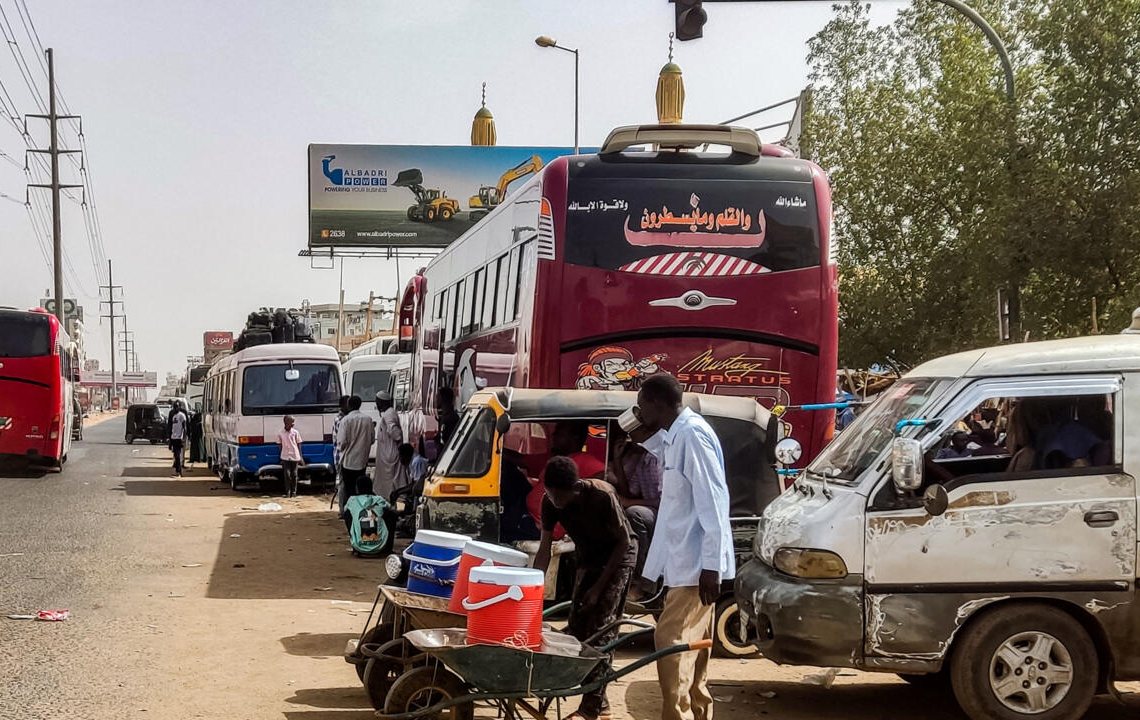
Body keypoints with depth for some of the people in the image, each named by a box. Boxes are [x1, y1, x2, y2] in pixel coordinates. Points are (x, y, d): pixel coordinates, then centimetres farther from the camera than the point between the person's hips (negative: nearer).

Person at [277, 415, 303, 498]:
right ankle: (287, 492, 2)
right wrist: (281, 458, 6)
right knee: (287, 474, -4)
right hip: (285, 457, -1)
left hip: (295, 456, 1)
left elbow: (298, 444, 6)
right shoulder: (280, 434, 1)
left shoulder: (295, 432, 2)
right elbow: (280, 446, 8)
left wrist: (300, 456, 3)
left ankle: (294, 492, 12)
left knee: (294, 475, 5)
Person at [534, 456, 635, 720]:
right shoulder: (550, 501, -16)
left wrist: (599, 587, -20)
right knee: (577, 628, 4)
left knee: (601, 630, -14)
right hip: (588, 558, 6)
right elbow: (544, 549, -10)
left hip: (618, 557, -6)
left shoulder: (602, 495, -31)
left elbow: (623, 542, -21)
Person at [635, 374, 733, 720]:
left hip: (696, 565, -10)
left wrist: (711, 565, -23)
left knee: (672, 643, -11)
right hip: (685, 563, 10)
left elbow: (713, 501, -21)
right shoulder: (675, 436, 13)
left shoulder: (692, 434, -17)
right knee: (691, 647, 13)